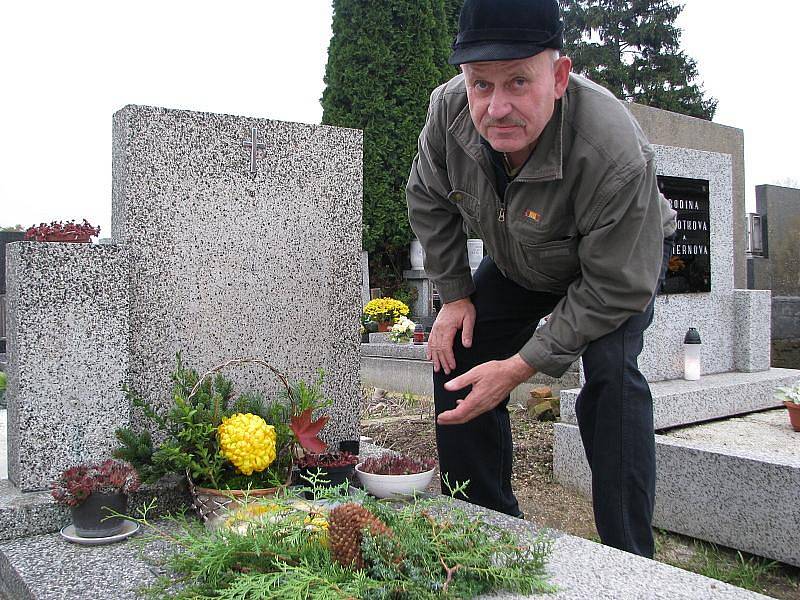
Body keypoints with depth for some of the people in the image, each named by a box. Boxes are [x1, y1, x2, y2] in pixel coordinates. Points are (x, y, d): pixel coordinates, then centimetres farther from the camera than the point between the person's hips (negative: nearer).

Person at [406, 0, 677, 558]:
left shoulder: (616, 156, -42)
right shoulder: (449, 109, -27)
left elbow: (616, 287, -32)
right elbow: (429, 199, -5)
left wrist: (521, 366, -33)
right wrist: (454, 294, -7)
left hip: (625, 258, -5)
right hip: (516, 263, 5)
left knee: (610, 374, -29)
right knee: (456, 358, 0)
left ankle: (629, 558, -13)